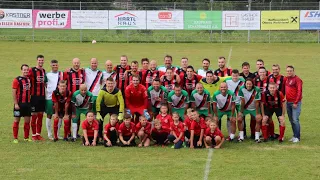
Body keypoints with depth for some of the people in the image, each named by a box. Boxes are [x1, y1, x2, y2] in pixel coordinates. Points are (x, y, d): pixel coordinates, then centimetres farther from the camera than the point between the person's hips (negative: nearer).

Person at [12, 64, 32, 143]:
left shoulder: (29, 79, 10)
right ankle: (15, 138, 7)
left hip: (27, 103, 6)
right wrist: (16, 104, -15)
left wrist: (30, 101, 11)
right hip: (19, 104, -6)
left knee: (27, 121, 7)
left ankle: (26, 137, 16)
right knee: (16, 120, 1)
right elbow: (14, 93, -11)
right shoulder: (17, 80, -9)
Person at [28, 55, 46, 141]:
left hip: (42, 96, 6)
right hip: (34, 96, -6)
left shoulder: (44, 71, 13)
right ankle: (34, 135, 6)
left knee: (41, 115, 9)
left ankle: (38, 134, 17)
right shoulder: (32, 70, -9)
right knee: (34, 115, -1)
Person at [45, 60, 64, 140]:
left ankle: (57, 134, 15)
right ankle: (49, 134, 9)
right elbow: (44, 84, 5)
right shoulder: (47, 75, 3)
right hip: (49, 97, -2)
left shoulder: (62, 74, 9)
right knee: (49, 115, 2)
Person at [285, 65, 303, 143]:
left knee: (295, 120, -10)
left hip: (295, 103, -7)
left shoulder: (297, 79, -9)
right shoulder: (286, 79, 12)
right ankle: (294, 136, 17)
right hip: (288, 102, 7)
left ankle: (297, 137, -5)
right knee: (291, 120, 9)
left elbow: (299, 91, -13)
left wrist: (296, 102, -15)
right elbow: (284, 89, 17)